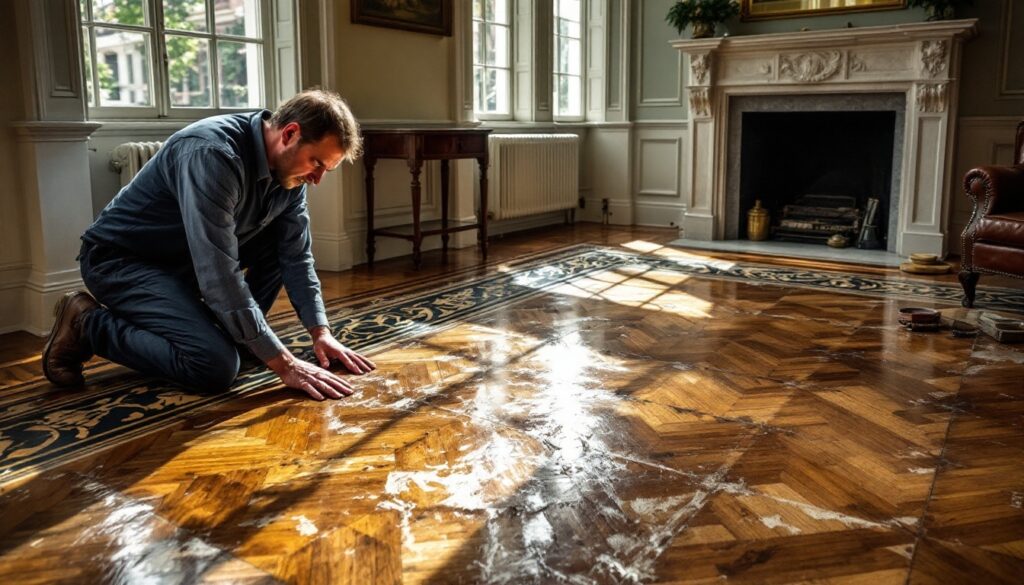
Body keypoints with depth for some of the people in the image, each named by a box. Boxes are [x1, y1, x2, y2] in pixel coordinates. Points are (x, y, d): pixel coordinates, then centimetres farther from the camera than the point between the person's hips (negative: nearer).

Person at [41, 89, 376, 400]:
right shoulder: (212, 153, -32)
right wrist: (284, 364, -35)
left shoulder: (288, 166, -7)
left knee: (289, 243, -6)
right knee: (216, 365, -24)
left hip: (186, 260, 8)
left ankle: (236, 333, 6)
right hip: (120, 259, -8)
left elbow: (296, 257, 1)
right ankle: (86, 325, -4)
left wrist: (321, 332, -11)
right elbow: (220, 276, -37)